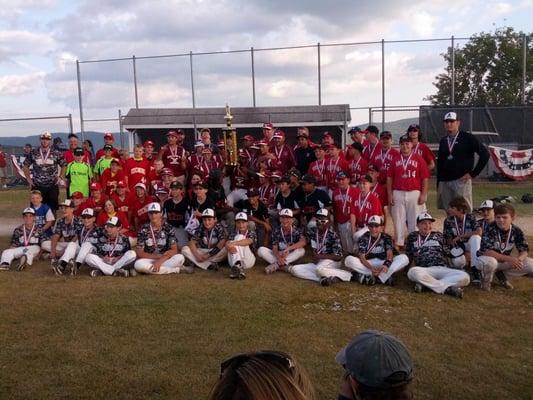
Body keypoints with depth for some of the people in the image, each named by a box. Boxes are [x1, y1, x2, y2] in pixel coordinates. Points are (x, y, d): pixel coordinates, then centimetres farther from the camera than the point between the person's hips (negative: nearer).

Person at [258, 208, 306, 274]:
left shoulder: (296, 231, -11)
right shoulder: (276, 231, -7)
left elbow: (303, 242, -29)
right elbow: (274, 248, -13)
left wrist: (287, 249, -41)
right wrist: (278, 257, -36)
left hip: (291, 256, -1)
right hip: (278, 255, 1)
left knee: (301, 250, -31)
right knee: (261, 250, -22)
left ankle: (276, 264, -31)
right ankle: (285, 266, -31)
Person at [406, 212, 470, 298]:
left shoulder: (438, 235, 23)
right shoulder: (413, 237, 20)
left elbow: (448, 252, 21)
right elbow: (408, 256, 22)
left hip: (442, 269, 3)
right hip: (425, 270, -2)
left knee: (465, 277, -27)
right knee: (413, 272, -40)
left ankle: (424, 283, -29)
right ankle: (448, 288, -30)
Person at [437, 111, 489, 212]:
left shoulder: (467, 138, 0)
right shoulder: (443, 141, 16)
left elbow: (485, 154, -6)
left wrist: (473, 173, -8)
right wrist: (438, 185, 14)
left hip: (461, 181, -5)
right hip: (444, 182, 5)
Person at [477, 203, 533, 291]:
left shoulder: (517, 231, -10)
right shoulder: (490, 229, -24)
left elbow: (524, 250, -7)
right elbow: (486, 251, -31)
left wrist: (519, 259, -32)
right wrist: (509, 259, -38)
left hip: (505, 261, 5)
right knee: (489, 262, -40)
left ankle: (501, 275, 6)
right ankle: (487, 279, -4)